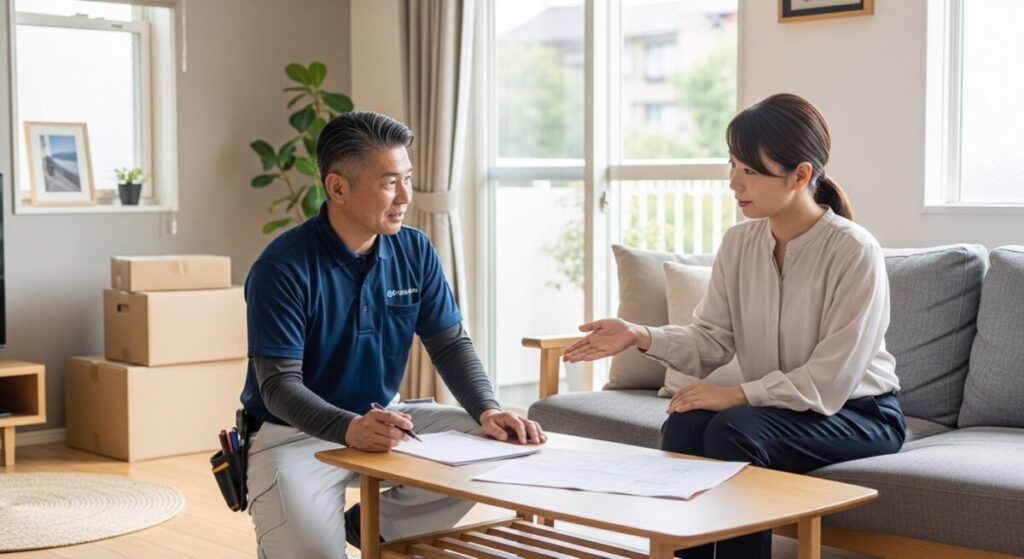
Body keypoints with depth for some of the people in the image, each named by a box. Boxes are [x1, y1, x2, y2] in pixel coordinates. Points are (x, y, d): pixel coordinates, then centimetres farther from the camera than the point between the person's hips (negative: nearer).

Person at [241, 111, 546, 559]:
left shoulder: (414, 251, -3)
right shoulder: (283, 268, -19)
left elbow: (451, 343, 0)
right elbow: (280, 385, -23)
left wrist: (487, 411, -20)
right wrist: (350, 428, -42)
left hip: (384, 419, 6)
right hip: (294, 433, -5)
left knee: (494, 443, -10)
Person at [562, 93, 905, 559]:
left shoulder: (854, 251, -20)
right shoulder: (739, 242, -1)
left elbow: (827, 383, -22)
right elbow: (709, 341, -3)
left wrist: (736, 394, -25)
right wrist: (640, 336, -19)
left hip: (859, 413, -5)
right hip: (774, 408, 5)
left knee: (733, 430, -30)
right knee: (683, 425, -23)